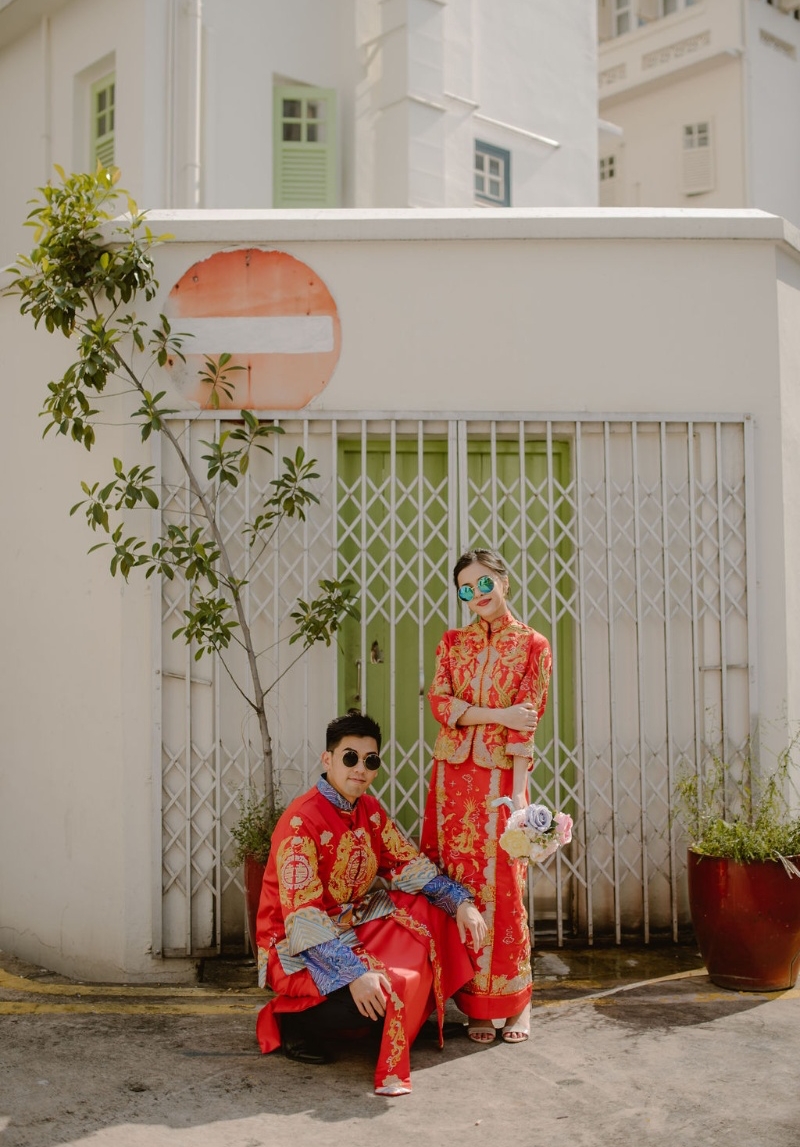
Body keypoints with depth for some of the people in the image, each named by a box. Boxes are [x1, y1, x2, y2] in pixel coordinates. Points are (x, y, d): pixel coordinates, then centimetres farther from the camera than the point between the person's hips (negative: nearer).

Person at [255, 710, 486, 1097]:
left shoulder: (370, 810, 3)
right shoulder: (300, 821, -23)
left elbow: (409, 864, 4)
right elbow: (304, 919, -27)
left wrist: (461, 902, -12)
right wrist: (355, 974, -34)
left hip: (351, 927, 8)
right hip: (297, 949, -8)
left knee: (432, 911, -5)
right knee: (377, 995, -29)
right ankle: (293, 1021, -4)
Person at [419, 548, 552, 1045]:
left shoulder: (532, 645, 3)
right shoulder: (453, 642, 13)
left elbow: (526, 723, -5)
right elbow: (439, 702, 0)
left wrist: (516, 794, -13)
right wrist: (498, 714, -12)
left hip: (501, 774, -3)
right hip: (453, 774, 3)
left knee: (502, 886, -4)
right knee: (459, 882, 2)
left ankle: (515, 1000, 12)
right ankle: (475, 1003, 12)